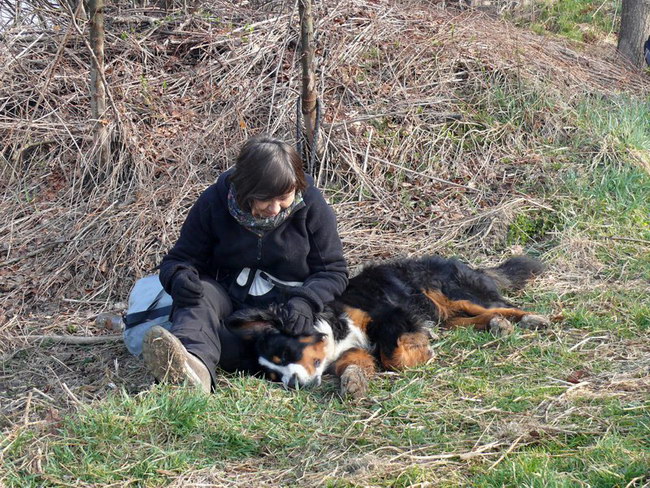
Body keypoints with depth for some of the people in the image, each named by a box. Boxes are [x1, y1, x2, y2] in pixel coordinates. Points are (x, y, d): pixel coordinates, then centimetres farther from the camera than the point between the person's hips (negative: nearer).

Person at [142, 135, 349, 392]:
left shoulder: (311, 205, -6)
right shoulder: (215, 201, -6)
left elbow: (333, 271, -2)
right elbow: (179, 259, 1)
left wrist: (305, 301, -23)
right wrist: (179, 277, -25)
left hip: (284, 310, 0)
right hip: (228, 301, 0)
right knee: (200, 292, -34)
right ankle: (196, 365, -65)